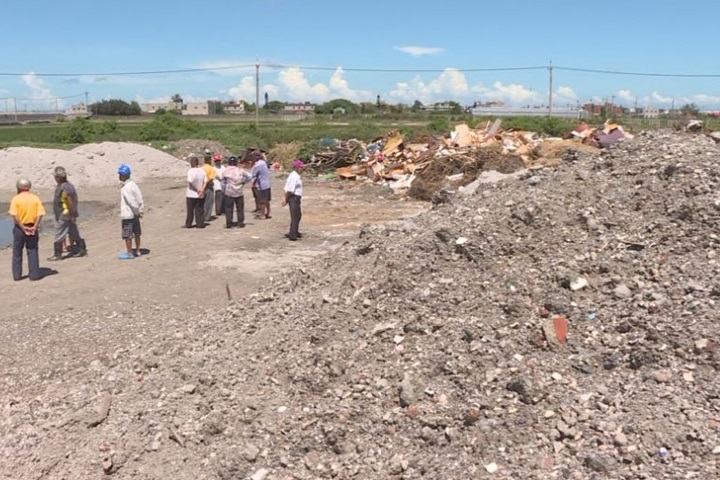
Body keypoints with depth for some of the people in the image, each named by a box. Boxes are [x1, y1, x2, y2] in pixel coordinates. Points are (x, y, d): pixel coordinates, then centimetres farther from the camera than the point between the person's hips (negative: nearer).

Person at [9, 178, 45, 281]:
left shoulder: (15, 199, -6)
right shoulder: (35, 198, -1)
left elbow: (14, 215, -15)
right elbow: (40, 214, -8)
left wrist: (23, 228, -13)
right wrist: (34, 227, -9)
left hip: (19, 228, -1)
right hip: (32, 228, 1)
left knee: (17, 252, 11)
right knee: (32, 252, 7)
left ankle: (17, 275, 15)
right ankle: (34, 274, 6)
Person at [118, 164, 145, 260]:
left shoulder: (125, 188, -22)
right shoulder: (133, 184, 3)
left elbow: (132, 202, -22)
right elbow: (140, 198, 3)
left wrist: (137, 212, -10)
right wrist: (141, 211, 4)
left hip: (127, 215, -9)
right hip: (135, 214, 9)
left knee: (127, 235, 3)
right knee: (136, 233, 16)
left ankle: (129, 253, 11)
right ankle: (138, 251, 26)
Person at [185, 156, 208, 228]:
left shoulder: (191, 171, -14)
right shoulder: (202, 171, 1)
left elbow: (190, 182, -24)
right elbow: (205, 181, -3)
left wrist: (197, 189, -14)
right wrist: (202, 190, -9)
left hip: (191, 195, -3)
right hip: (200, 195, 3)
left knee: (190, 210, 8)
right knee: (200, 210, 11)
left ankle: (188, 224, 16)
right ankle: (200, 224, 10)